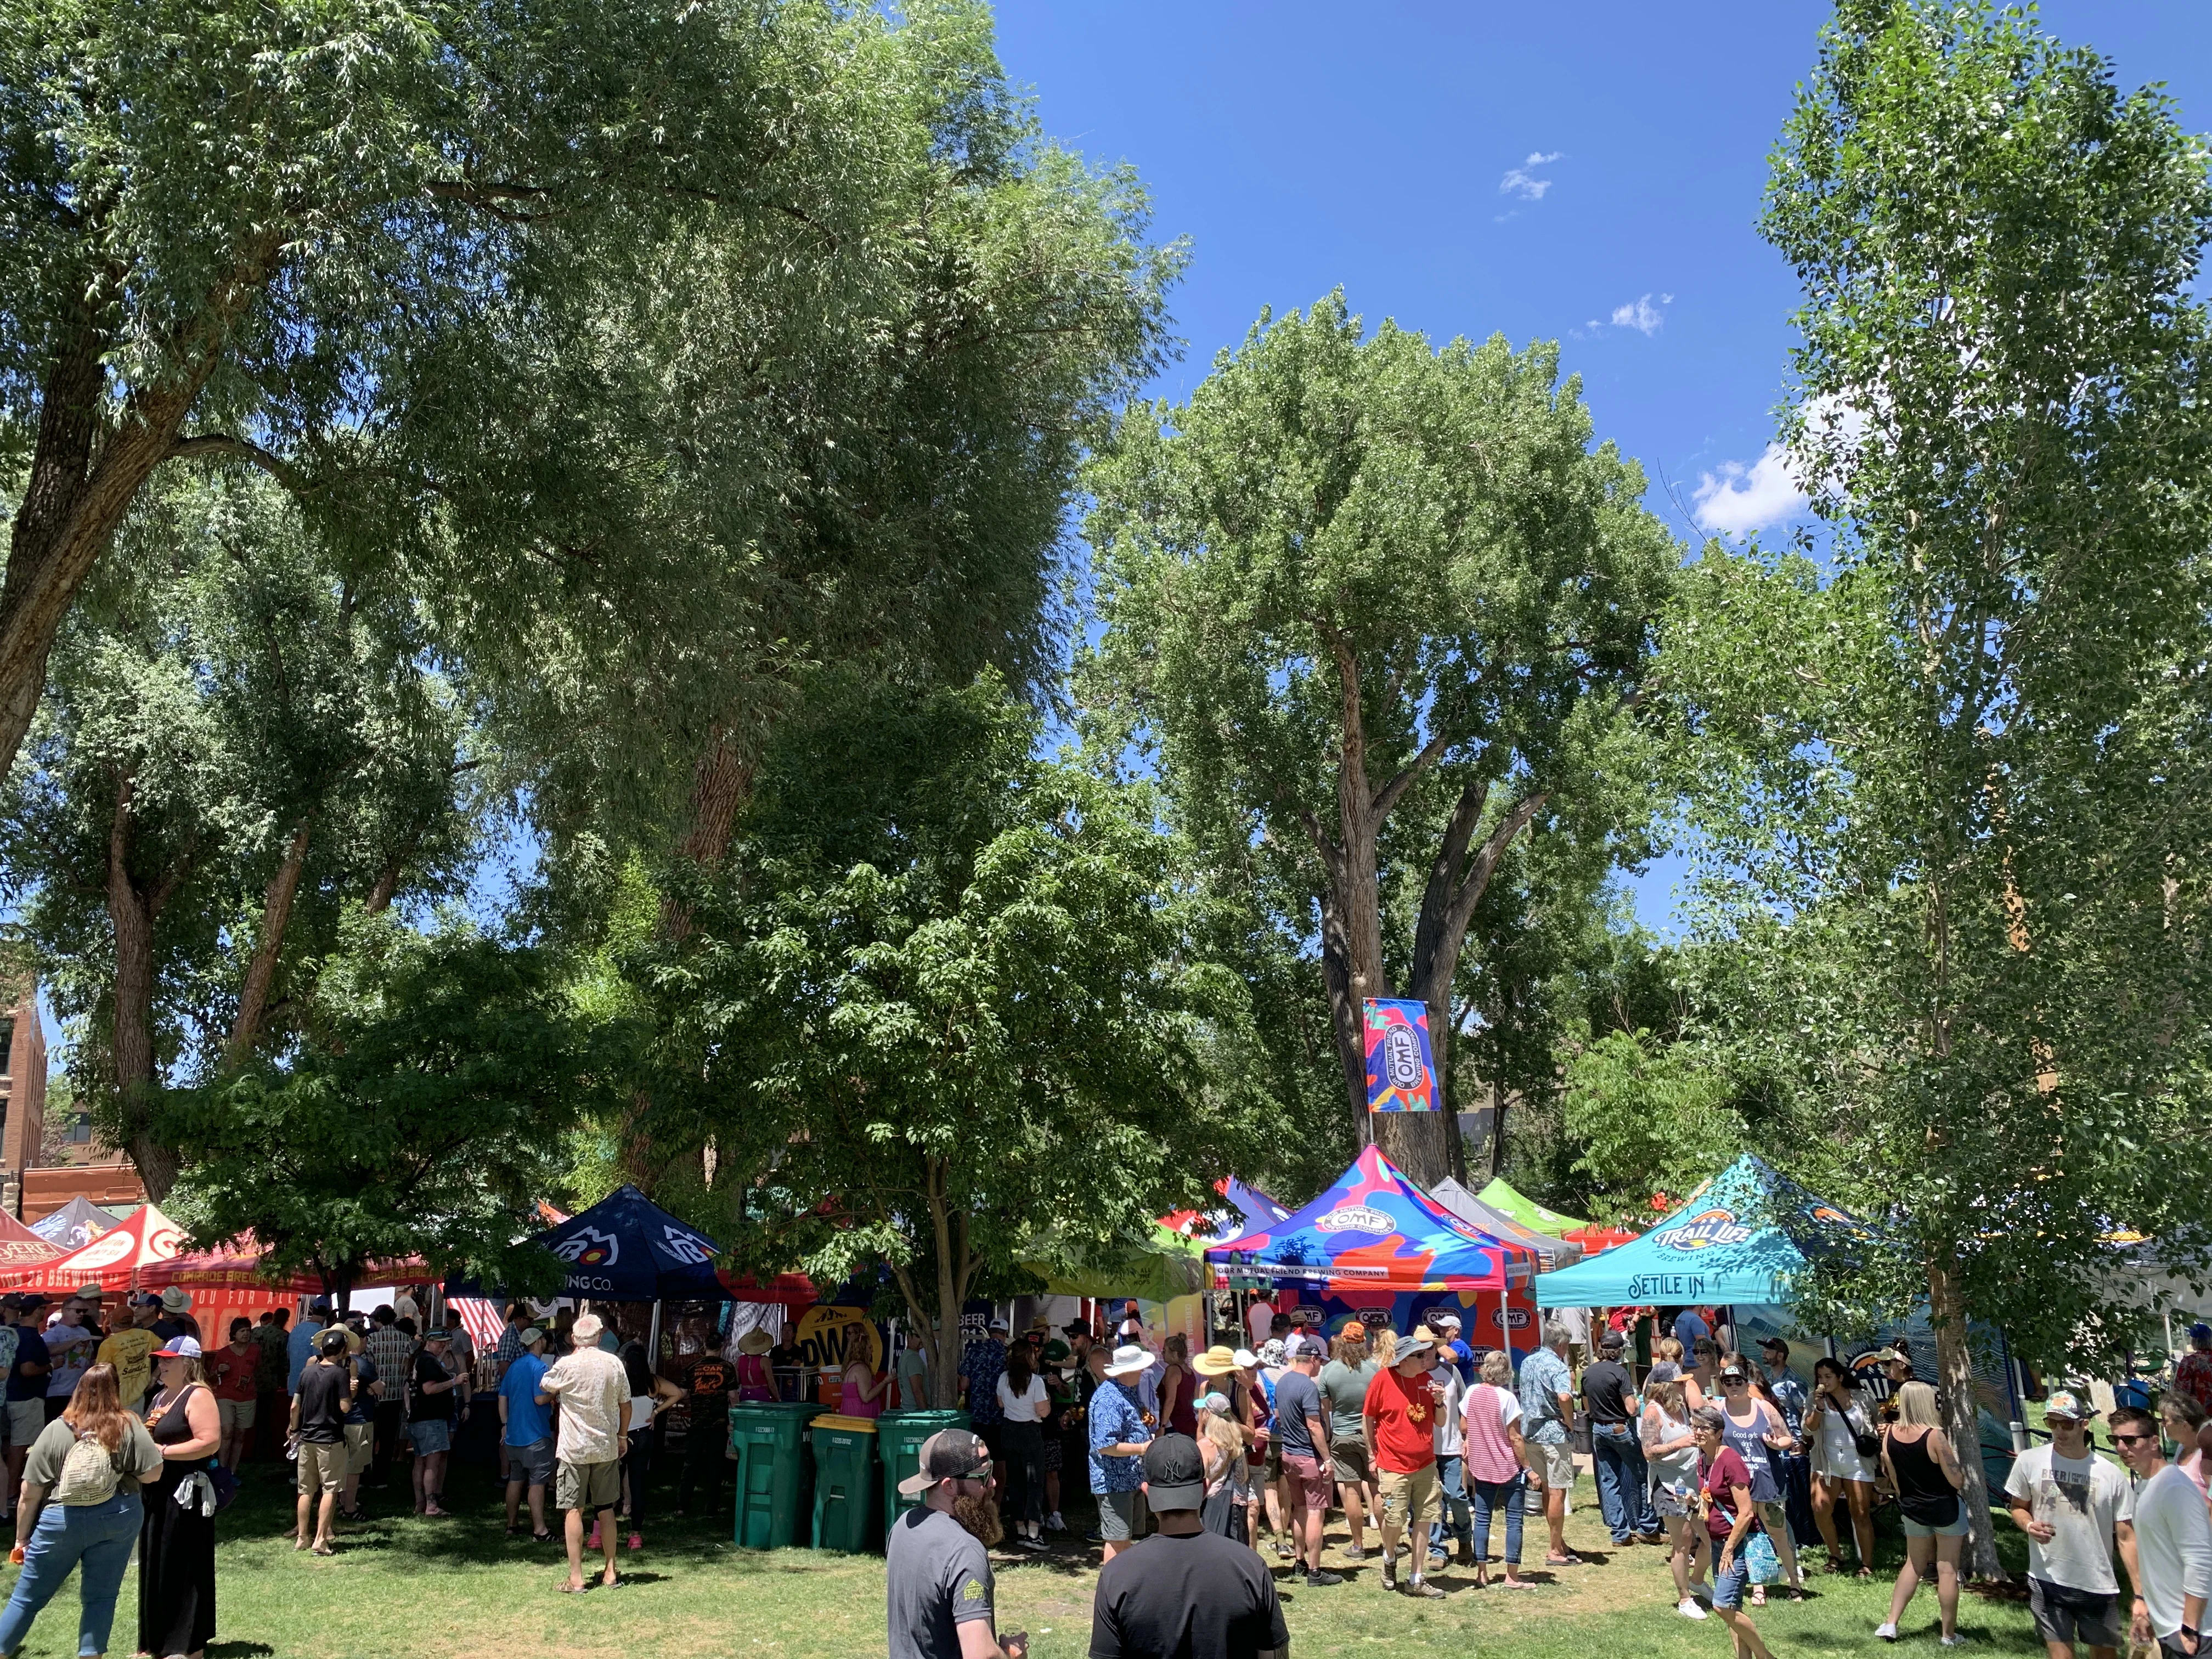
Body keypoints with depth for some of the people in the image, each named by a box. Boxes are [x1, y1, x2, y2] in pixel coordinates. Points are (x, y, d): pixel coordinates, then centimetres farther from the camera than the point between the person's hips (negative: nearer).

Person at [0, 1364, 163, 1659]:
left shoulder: (55, 1430, -5)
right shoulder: (129, 1426, -6)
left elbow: (29, 1494, -4)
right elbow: (152, 1473, -9)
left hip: (61, 1523, 0)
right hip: (118, 1520, 0)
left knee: (27, 1598, 16)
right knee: (100, 1596, 11)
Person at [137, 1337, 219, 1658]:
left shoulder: (197, 1396, -13)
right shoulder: (160, 1396, 15)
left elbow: (210, 1442, -23)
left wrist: (162, 1451, -19)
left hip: (185, 1493, -9)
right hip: (156, 1492, 9)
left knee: (183, 1569, -2)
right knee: (154, 1567, 14)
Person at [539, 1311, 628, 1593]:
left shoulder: (566, 1365, -11)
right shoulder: (614, 1363, -2)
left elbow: (543, 1394, 6)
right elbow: (626, 1405, 6)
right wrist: (622, 1436, 19)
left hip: (574, 1448, -3)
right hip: (606, 1446, 4)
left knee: (574, 1510, 1)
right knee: (606, 1509, 13)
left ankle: (576, 1578, 0)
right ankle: (611, 1572, 19)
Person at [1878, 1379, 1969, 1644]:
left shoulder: (1890, 1433, -7)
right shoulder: (1935, 1436, -22)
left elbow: (1891, 1476, 4)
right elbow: (1957, 1481, -19)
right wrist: (1952, 1452, -2)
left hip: (1912, 1510, 5)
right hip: (1945, 1509, -5)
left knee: (1913, 1565, 18)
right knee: (1947, 1570, 7)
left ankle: (1890, 1624, 13)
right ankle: (1949, 1635, 16)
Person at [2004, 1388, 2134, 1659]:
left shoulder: (2111, 1476, -6)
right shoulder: (2029, 1461, -5)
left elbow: (2126, 1538, -2)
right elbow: (2017, 1507, 9)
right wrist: (2029, 1525, -15)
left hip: (2099, 1586, 1)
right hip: (2048, 1581, -1)